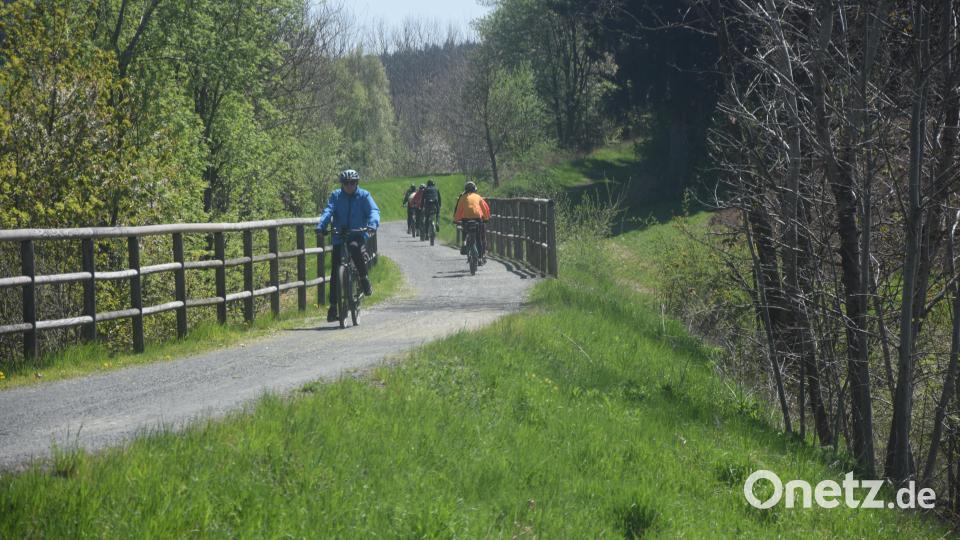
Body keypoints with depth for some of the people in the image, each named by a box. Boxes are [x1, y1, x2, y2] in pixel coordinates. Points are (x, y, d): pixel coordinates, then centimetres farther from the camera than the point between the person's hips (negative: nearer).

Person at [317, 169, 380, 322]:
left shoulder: (364, 196, 1)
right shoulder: (336, 196, 4)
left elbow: (373, 210, -11)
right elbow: (328, 210, -9)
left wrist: (373, 223, -32)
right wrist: (321, 225, -27)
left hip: (358, 235, -2)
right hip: (339, 236, 2)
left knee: (354, 247, -37)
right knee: (335, 272, -4)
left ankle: (364, 278, -16)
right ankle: (333, 306, 2)